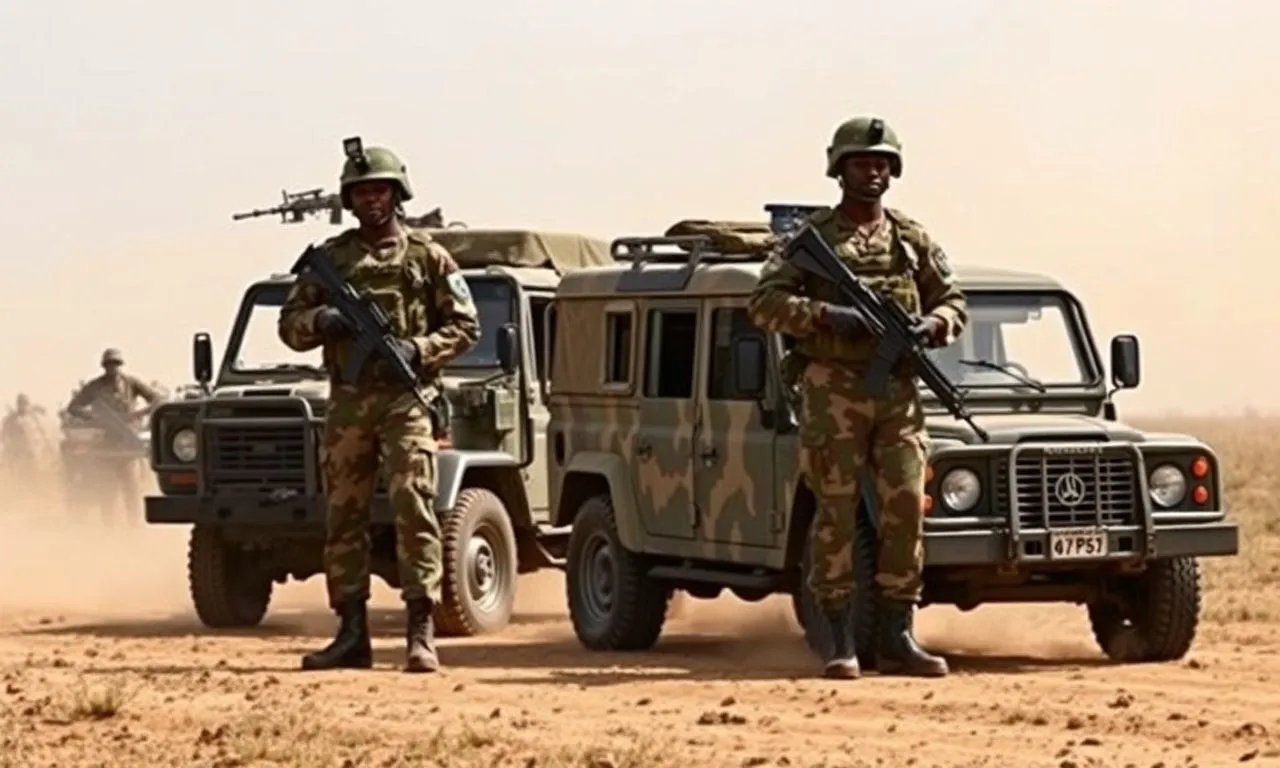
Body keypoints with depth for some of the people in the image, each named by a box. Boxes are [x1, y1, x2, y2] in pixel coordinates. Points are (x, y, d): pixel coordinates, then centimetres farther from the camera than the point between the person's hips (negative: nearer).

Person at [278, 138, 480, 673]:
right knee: (344, 515, 4)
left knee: (413, 507, -14)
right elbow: (289, 324, 14)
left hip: (405, 396, -4)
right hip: (348, 400, 4)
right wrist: (319, 322, -9)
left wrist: (417, 349, -12)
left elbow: (465, 326, 5)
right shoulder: (331, 258, 13)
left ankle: (421, 634, -16)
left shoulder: (426, 256, 5)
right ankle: (351, 634, 9)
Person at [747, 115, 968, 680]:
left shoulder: (912, 238, 14)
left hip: (898, 390, 3)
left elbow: (954, 304, 18)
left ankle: (896, 639, 1)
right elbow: (764, 304, -4)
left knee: (905, 509, -4)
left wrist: (932, 325, -5)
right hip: (832, 390, -3)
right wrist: (826, 314, -19)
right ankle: (839, 644, -2)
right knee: (837, 513, -5)